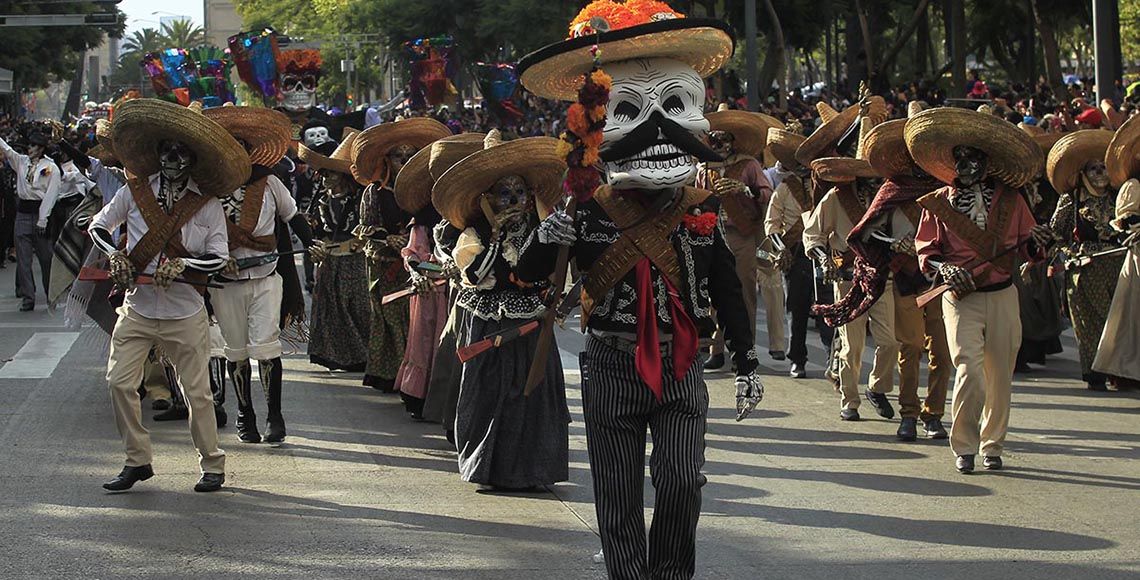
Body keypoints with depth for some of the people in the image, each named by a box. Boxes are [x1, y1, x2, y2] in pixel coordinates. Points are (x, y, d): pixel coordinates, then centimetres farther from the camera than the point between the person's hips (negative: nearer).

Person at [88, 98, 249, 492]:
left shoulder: (207, 204, -1)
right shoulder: (134, 192, 4)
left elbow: (219, 257, -3)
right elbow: (98, 226, 14)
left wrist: (181, 265, -19)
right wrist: (114, 255, -4)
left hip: (185, 314, -2)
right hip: (137, 308, 2)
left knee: (197, 392, 0)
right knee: (119, 382, -7)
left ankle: (213, 465, 15)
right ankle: (137, 460, 7)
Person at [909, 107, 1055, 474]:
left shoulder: (1009, 199, 8)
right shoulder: (938, 203, 5)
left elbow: (1025, 243, 10)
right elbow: (925, 249, 7)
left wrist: (1037, 243, -13)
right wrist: (943, 268, -12)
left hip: (1003, 296, 2)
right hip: (961, 297, -2)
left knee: (1000, 376, 5)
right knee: (969, 370, -16)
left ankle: (993, 444, 22)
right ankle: (964, 447, -3)